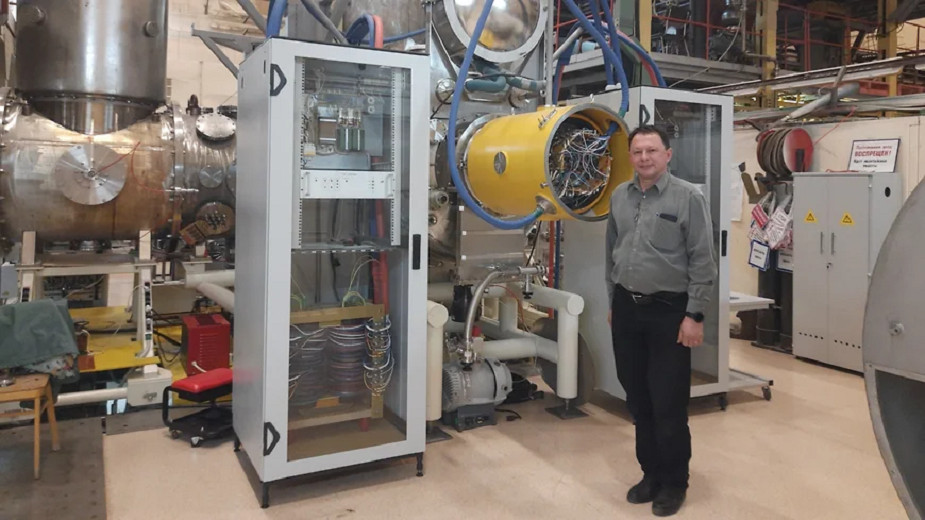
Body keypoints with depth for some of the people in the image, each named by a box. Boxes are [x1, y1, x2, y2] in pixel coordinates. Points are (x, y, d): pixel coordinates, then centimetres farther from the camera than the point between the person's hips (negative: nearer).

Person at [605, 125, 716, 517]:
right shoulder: (619, 197, 8)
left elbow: (702, 262, -10)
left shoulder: (688, 198, -8)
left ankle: (674, 482, 21)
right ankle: (651, 473, 29)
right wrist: (614, 302, 14)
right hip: (627, 309, 5)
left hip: (669, 311, -5)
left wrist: (694, 315, -13)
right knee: (638, 400, 13)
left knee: (668, 404, 2)